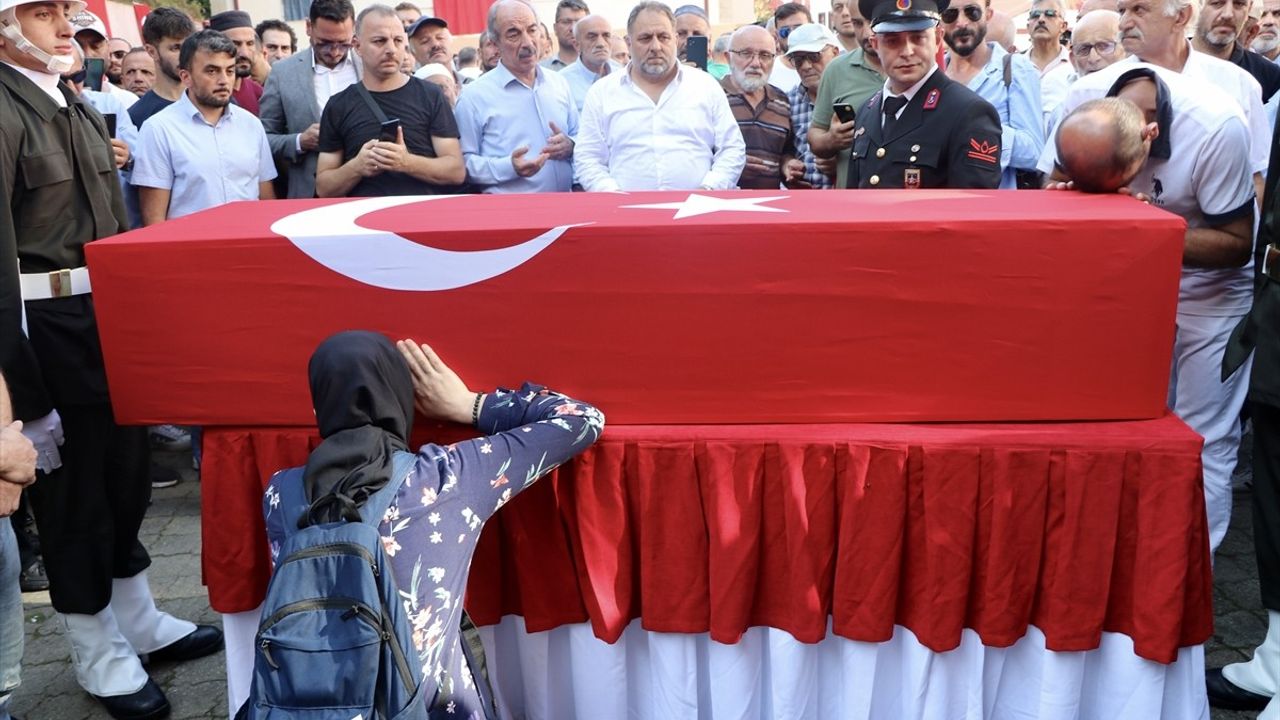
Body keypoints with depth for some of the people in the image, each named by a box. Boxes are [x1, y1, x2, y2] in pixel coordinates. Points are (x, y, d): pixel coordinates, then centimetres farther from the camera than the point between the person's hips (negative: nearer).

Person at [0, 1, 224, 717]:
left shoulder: (81, 110, 11)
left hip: (113, 313, 8)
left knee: (126, 473, 19)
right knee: (72, 491, 7)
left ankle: (140, 622, 38)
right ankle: (101, 655, 26)